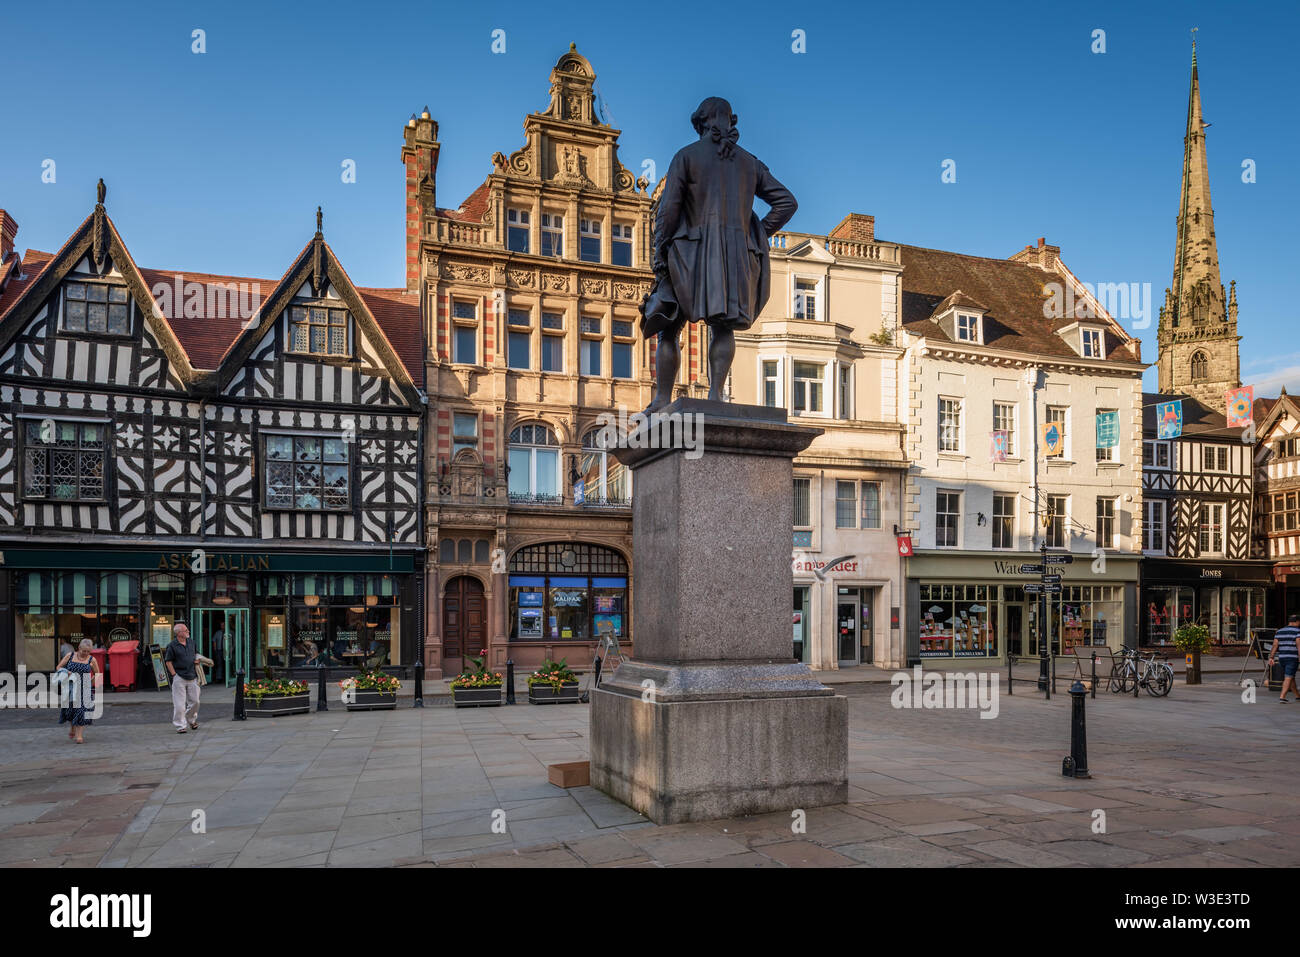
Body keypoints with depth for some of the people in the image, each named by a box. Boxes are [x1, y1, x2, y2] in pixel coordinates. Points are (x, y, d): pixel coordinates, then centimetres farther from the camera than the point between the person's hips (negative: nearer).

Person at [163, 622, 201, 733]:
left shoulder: (191, 642, 10)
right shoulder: (172, 645, -8)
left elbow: (196, 653, 27)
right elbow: (168, 661, -6)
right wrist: (174, 675, -9)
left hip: (192, 677, 6)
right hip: (179, 678, -5)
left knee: (195, 701, 9)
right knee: (179, 704, -4)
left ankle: (191, 720, 30)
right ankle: (180, 725, 4)